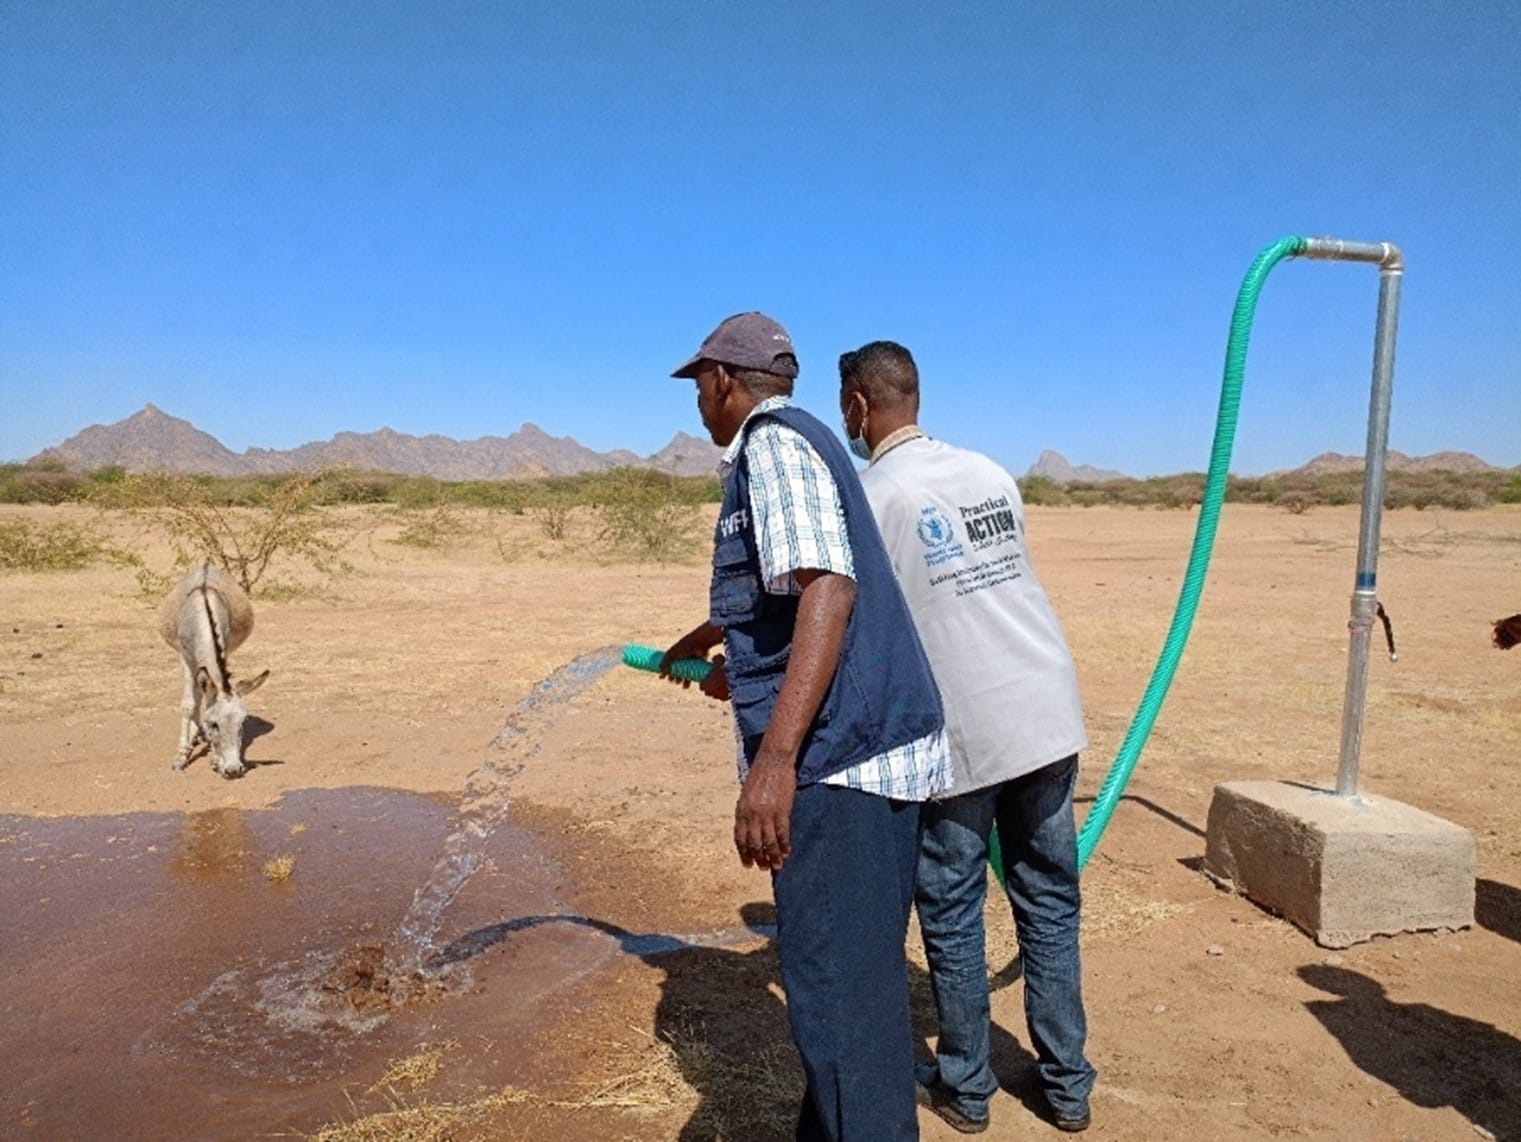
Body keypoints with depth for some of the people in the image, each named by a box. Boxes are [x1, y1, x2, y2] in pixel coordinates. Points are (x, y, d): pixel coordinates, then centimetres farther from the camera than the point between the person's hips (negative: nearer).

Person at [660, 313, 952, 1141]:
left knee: (839, 991, -5)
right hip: (883, 744, 10)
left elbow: (827, 588, -23)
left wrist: (775, 757, -29)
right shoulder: (795, 440, 24)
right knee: (854, 976, 19)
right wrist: (709, 638, 55)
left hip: (840, 756, -10)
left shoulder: (772, 442, -7)